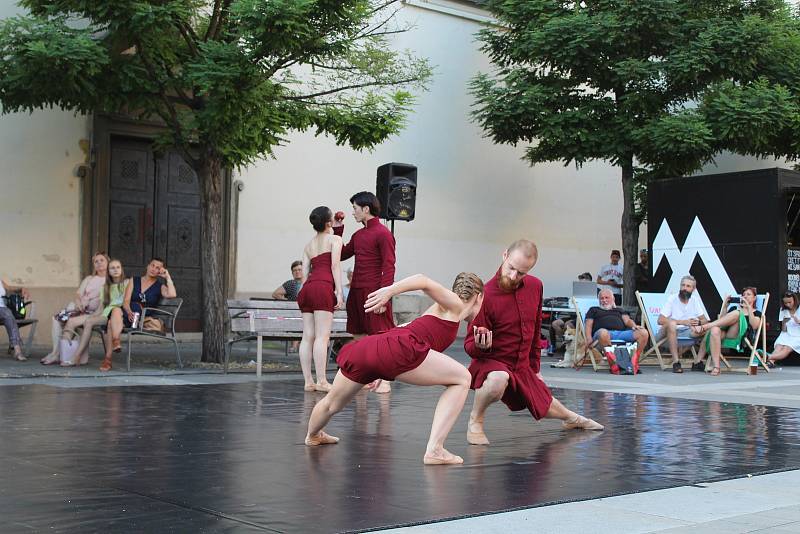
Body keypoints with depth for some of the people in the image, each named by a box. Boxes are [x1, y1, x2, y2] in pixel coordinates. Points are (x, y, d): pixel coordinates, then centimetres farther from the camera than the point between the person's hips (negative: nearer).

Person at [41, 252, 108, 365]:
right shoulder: (89, 279, 24)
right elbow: (78, 295, 14)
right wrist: (78, 303, -9)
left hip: (94, 313, -6)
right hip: (81, 308, 6)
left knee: (71, 321, -28)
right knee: (57, 319, -15)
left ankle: (57, 355, -20)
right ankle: (56, 352, -20)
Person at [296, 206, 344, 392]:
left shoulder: (308, 245, 25)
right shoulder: (334, 239, 7)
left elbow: (305, 271, 18)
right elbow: (335, 266, -4)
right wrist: (339, 293, -7)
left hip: (307, 287, 6)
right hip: (323, 287, -6)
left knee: (307, 337, 3)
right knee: (322, 336, -10)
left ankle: (308, 381, 1)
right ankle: (321, 381, -14)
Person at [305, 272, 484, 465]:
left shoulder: (438, 309, 32)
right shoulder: (455, 305, 10)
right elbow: (423, 281, -5)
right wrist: (390, 291, -20)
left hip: (365, 347, 9)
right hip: (395, 348, -9)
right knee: (462, 380, 0)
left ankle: (313, 436, 59)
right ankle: (434, 450, -8)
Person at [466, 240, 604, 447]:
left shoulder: (535, 286, -4)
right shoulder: (486, 295, -23)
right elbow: (470, 346, -16)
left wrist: (535, 367, 18)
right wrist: (479, 345, -39)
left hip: (523, 368, 6)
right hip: (492, 363, -6)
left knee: (546, 407, 23)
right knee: (498, 379, -40)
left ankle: (571, 418, 60)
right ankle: (475, 420, -11)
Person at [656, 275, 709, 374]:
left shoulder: (695, 300, 6)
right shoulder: (672, 299, -9)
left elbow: (704, 320, 5)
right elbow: (660, 320, -19)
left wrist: (699, 323, -21)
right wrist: (683, 322, -26)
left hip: (686, 332, 4)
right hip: (669, 332, -4)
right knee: (671, 324, -37)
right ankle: (675, 362, -36)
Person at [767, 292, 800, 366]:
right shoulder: (784, 311, 13)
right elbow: (783, 330, 10)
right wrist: (784, 322, -10)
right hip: (786, 335, 4)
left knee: (786, 349, -32)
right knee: (778, 348, -29)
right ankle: (771, 361, -56)